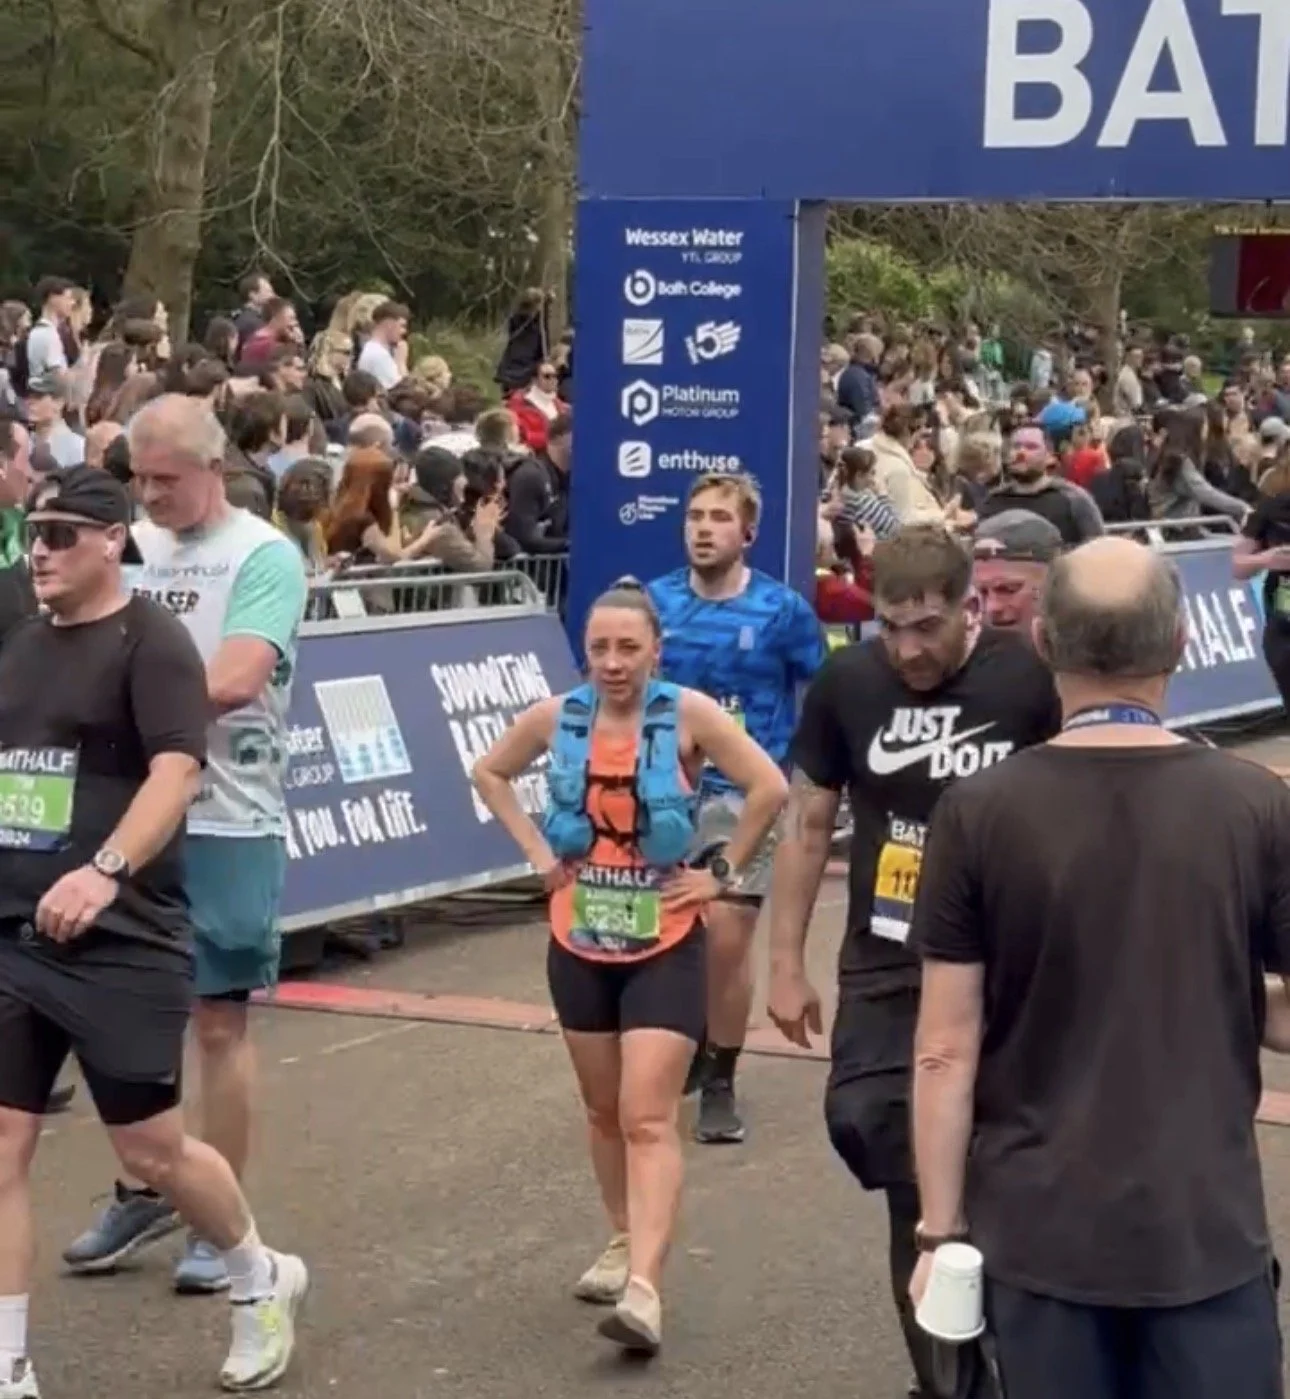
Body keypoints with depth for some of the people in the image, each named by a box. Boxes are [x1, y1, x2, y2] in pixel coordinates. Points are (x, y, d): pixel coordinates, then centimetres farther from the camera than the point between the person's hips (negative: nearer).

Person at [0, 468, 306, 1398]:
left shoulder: (151, 641, -9)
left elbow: (178, 769, -22)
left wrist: (106, 871, -36)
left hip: (122, 943, -6)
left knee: (153, 1150, 5)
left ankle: (262, 1283, 31)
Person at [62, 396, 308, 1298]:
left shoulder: (263, 556, -9)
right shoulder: (134, 548, 9)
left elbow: (233, 680, -21)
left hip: (225, 824, -5)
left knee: (220, 1021, 4)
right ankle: (143, 1192, 27)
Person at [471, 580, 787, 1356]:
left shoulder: (689, 715, -14)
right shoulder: (557, 717, -3)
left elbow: (770, 787, -16)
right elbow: (491, 773, 14)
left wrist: (724, 872, -11)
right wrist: (538, 852, 4)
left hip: (664, 947, -4)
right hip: (580, 945, 4)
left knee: (648, 1119, -12)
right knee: (605, 1111, 17)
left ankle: (644, 1288, -19)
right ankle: (626, 1242, 36)